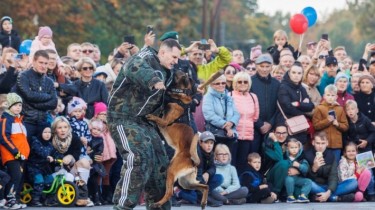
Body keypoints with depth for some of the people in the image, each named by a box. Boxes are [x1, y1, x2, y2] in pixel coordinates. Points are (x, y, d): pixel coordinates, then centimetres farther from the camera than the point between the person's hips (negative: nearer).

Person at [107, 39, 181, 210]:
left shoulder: (165, 72, 14)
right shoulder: (146, 58, -15)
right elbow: (134, 69, -39)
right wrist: (152, 80, -52)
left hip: (141, 119, 10)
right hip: (122, 117, -10)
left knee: (159, 160, 13)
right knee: (138, 156, -25)